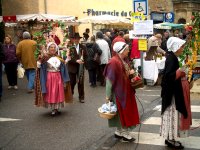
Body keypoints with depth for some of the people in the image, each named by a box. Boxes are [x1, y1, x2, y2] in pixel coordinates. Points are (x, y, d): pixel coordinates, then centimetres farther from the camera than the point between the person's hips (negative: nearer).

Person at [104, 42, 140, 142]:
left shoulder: (123, 61, 8)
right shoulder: (114, 62, -20)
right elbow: (109, 79, -20)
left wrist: (130, 73, 5)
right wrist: (108, 95, -19)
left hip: (125, 91, 9)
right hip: (119, 92, -9)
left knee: (125, 112, 14)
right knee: (121, 112, 0)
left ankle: (119, 132, 25)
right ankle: (124, 133, 11)